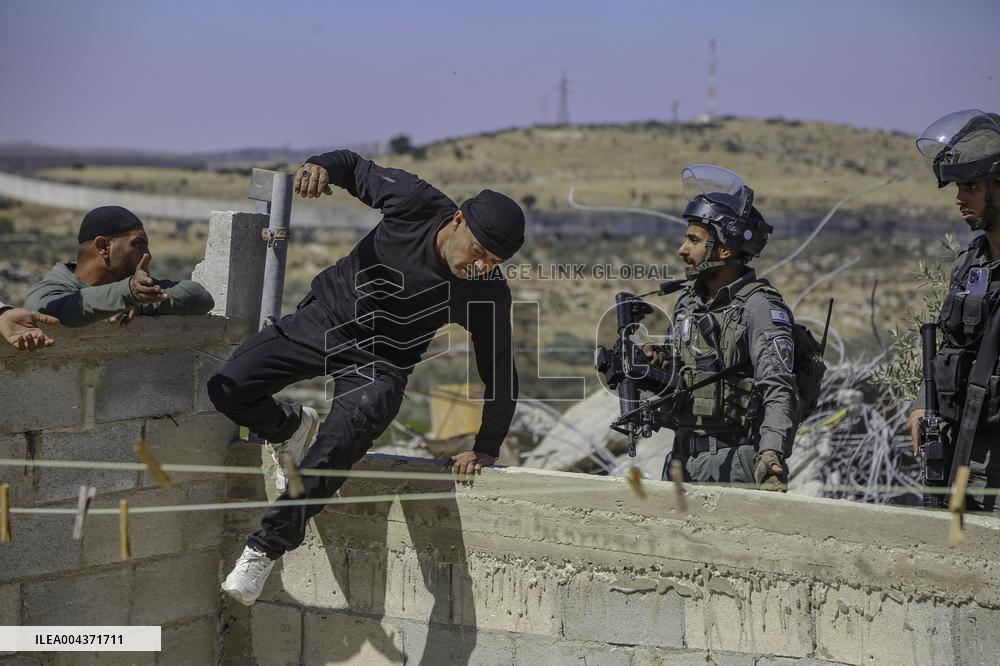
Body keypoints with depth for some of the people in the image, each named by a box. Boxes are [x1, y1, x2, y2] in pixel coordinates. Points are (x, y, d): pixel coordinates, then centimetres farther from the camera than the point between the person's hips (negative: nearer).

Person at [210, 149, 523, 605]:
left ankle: (266, 549, -17)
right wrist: (321, 165, -28)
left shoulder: (488, 294, -21)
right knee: (227, 389, -13)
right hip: (325, 316, 2)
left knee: (334, 451, -29)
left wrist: (486, 449, -9)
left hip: (380, 365, -2)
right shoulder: (415, 203, -22)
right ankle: (292, 428, 19)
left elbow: (500, 376, -8)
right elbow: (356, 166, -5)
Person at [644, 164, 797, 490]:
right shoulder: (688, 299, 12)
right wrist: (660, 364, 0)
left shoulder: (760, 307, -12)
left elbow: (779, 389, -21)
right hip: (682, 458, 7)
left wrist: (771, 454, -35)